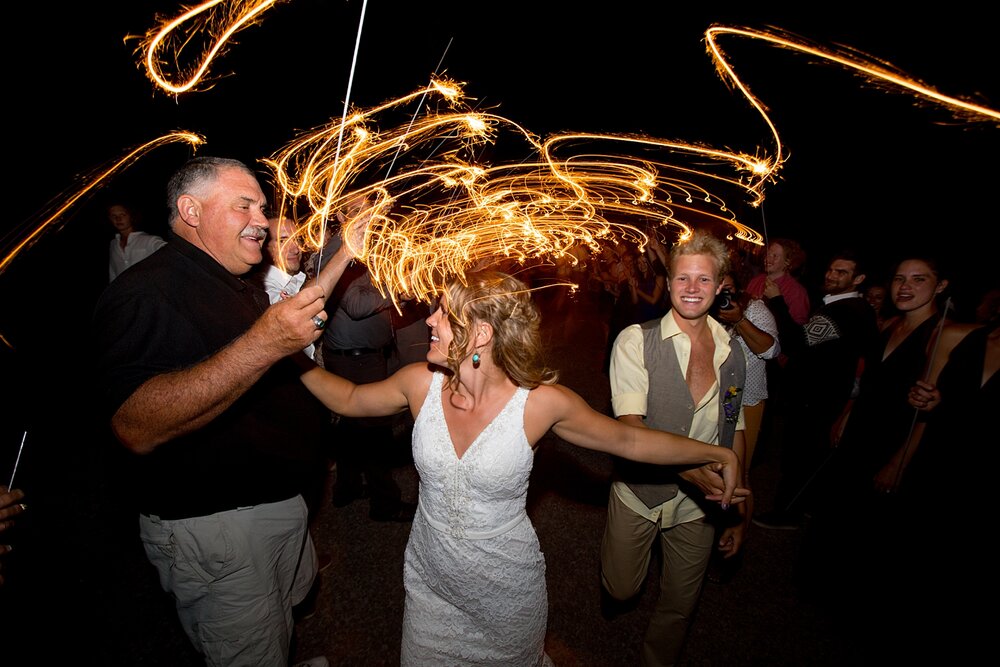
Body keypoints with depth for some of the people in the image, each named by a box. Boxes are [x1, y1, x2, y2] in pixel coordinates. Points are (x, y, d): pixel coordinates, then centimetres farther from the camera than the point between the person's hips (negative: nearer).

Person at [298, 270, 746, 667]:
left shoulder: (541, 402, -24)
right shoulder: (421, 383, -16)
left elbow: (630, 440, -11)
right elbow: (349, 399, 2)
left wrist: (719, 455, -9)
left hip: (508, 590, -2)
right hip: (429, 583, 3)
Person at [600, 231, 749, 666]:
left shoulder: (732, 352, -2)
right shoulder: (636, 342, -16)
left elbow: (734, 433, 5)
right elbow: (630, 425, -24)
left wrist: (739, 511, 8)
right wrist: (689, 465, -39)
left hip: (700, 503, 3)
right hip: (638, 495, -3)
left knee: (680, 606, 19)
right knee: (622, 588, 17)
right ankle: (616, 589, 53)